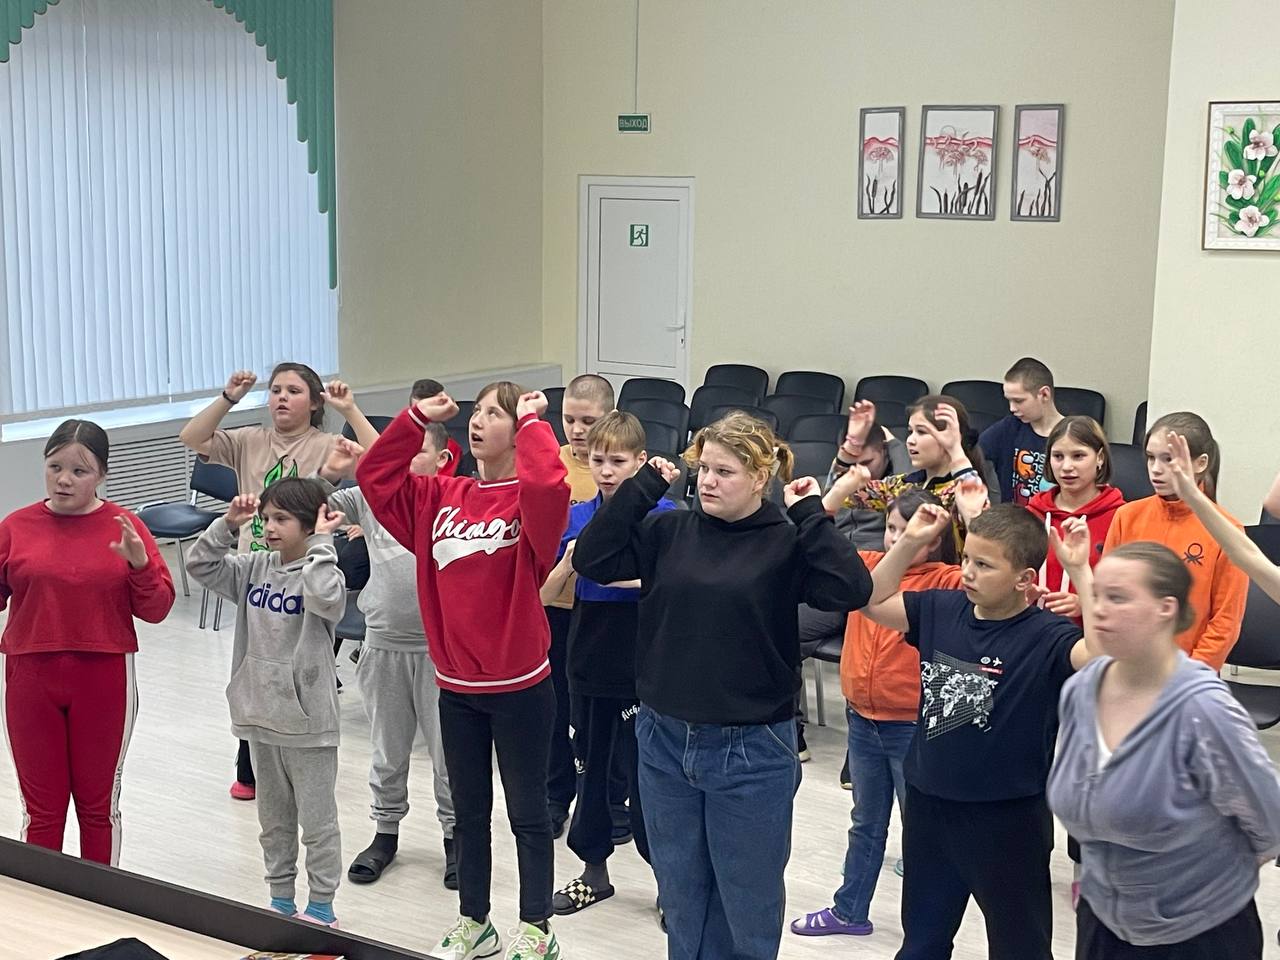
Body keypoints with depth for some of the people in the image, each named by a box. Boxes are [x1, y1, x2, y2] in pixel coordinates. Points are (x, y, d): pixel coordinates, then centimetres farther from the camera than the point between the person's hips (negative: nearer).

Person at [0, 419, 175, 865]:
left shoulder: (124, 527, -2)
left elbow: (157, 608, -3)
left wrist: (139, 563, -19)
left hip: (104, 680, 0)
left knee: (99, 804, 13)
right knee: (41, 807, 9)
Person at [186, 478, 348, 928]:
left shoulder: (321, 570, -13)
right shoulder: (254, 568, 5)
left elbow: (326, 599, -34)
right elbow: (200, 565, 5)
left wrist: (320, 542, -27)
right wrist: (228, 524, -5)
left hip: (307, 720, -6)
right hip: (261, 716, 7)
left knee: (317, 821, 6)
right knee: (273, 819, 19)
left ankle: (321, 908, 17)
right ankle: (281, 900, 31)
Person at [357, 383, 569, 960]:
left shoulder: (529, 502, -13)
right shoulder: (440, 497, 4)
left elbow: (549, 484, -36)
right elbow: (374, 475, 7)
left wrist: (532, 420, -22)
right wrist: (417, 418, 1)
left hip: (520, 686, -5)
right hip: (456, 687, 6)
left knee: (527, 811, 10)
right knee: (468, 810, 18)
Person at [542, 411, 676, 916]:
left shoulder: (662, 515, -8)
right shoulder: (575, 517, 4)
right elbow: (542, 593, 2)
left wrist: (630, 575, -27)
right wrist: (568, 562, -17)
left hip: (642, 671, -5)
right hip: (588, 665, 5)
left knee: (644, 776, 2)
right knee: (591, 769, 16)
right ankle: (594, 870, 30)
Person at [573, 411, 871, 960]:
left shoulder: (786, 543, -8)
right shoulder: (670, 531, 1)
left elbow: (851, 591, -22)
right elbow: (591, 560, -6)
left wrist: (809, 514, -18)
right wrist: (644, 486, -8)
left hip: (751, 752, -4)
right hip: (665, 741, 4)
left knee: (748, 902, 12)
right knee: (680, 894, 19)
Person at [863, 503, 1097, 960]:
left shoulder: (1046, 636, -18)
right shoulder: (942, 608, -2)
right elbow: (874, 600, 9)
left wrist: (1079, 571, -36)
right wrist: (911, 541, -2)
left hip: (1008, 818, -5)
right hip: (928, 805, 6)